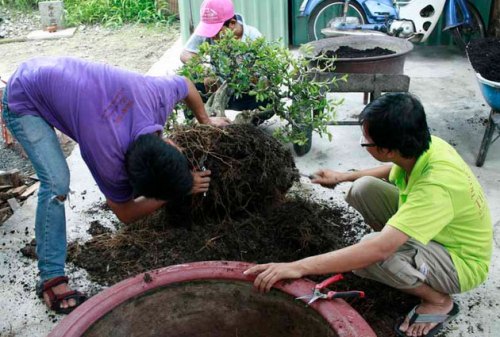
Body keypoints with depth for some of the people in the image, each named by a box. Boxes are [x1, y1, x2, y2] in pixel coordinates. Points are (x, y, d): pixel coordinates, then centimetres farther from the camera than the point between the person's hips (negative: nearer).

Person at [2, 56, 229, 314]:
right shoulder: (108, 155, -34)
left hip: (62, 77, 7)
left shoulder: (157, 95, -24)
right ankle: (51, 278, -10)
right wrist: (183, 189, -18)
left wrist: (205, 121, 9)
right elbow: (126, 213, -16)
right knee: (57, 183, -21)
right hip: (23, 102, -7)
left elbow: (186, 84, 2)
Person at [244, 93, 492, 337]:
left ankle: (438, 300, -6)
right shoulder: (423, 146, -16)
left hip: (462, 261, -7)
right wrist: (342, 177, 9)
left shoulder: (438, 185, -39)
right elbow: (394, 169, 11)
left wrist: (299, 267, -45)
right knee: (363, 188, -8)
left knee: (372, 254, -33)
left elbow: (379, 248, -45)